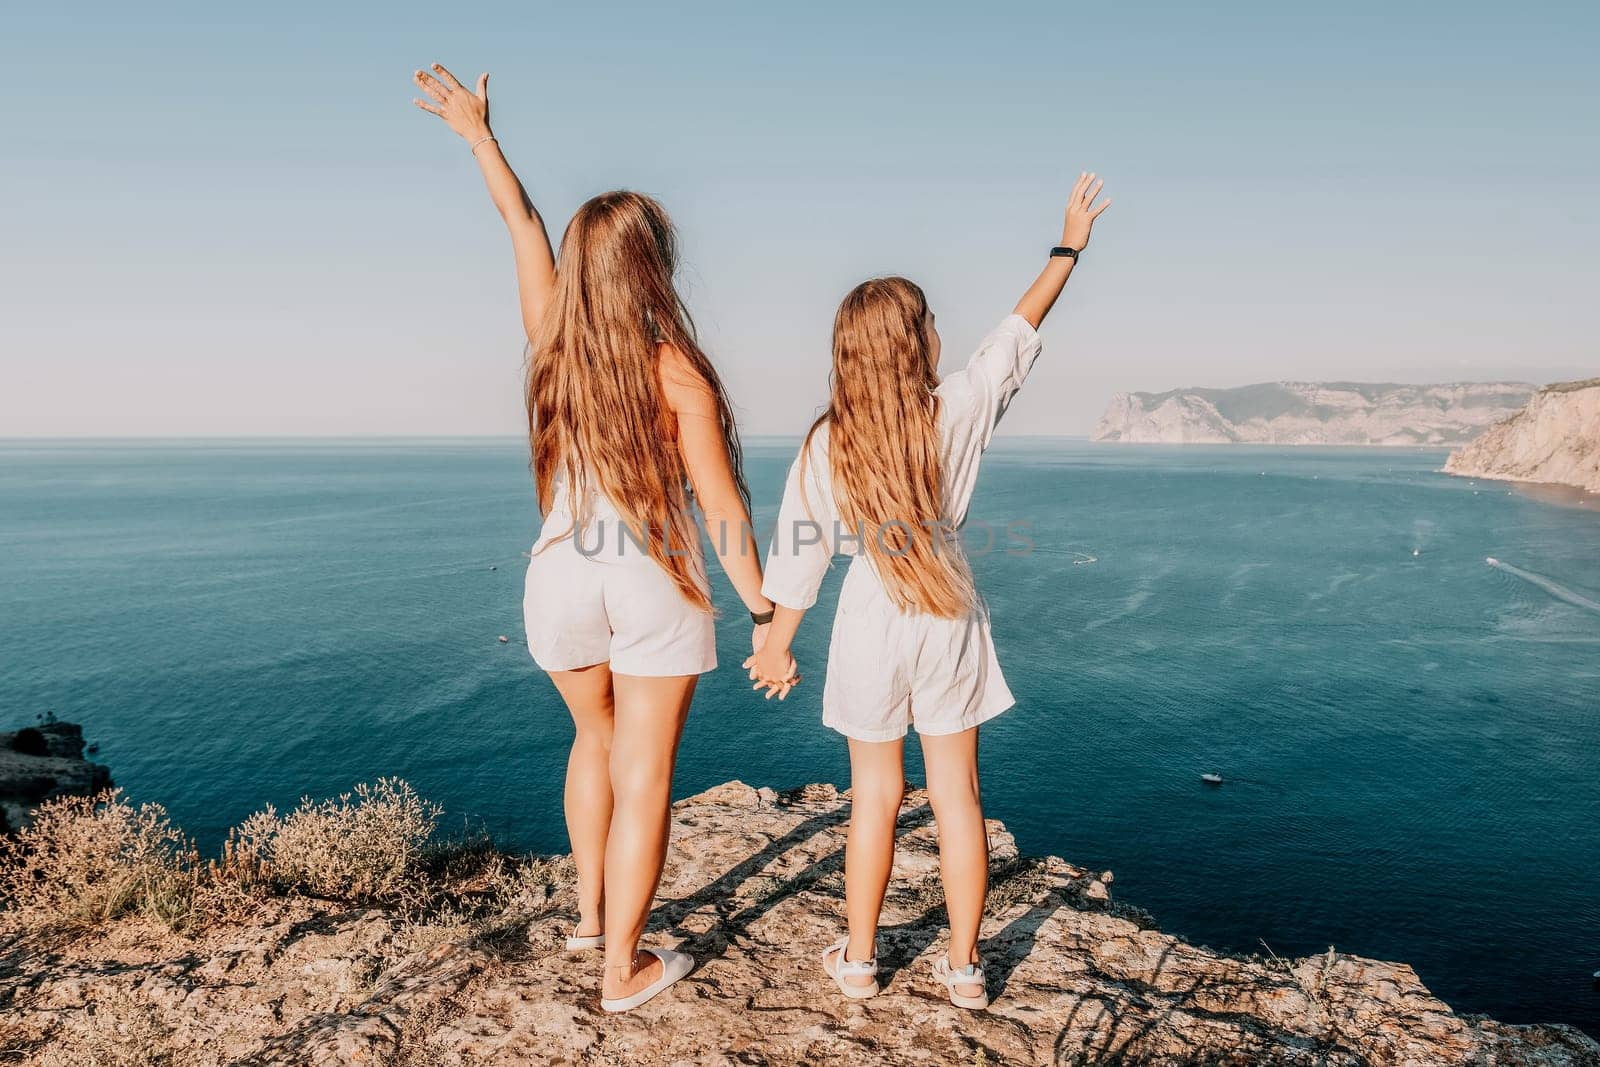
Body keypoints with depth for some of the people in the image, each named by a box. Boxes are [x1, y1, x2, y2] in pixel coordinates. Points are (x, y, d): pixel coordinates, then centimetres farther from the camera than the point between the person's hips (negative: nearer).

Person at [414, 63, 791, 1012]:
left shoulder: (553, 344, -2)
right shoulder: (674, 370, -12)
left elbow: (523, 224, 14)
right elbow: (723, 508, -12)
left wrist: (480, 136, 27)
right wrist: (765, 612, -5)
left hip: (561, 574, 5)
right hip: (654, 581, -5)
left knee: (597, 738, 27)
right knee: (643, 775, 6)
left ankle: (591, 912, 38)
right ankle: (623, 969, 16)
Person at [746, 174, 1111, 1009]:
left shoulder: (825, 446, -10)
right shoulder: (957, 412, -10)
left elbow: (799, 556, -5)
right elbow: (1017, 333, 3)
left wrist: (777, 646, 6)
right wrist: (1068, 248, 15)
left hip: (871, 628, 0)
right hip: (950, 626, 0)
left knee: (875, 798, 13)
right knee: (957, 794, 10)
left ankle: (858, 958, 25)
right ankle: (964, 966, 21)